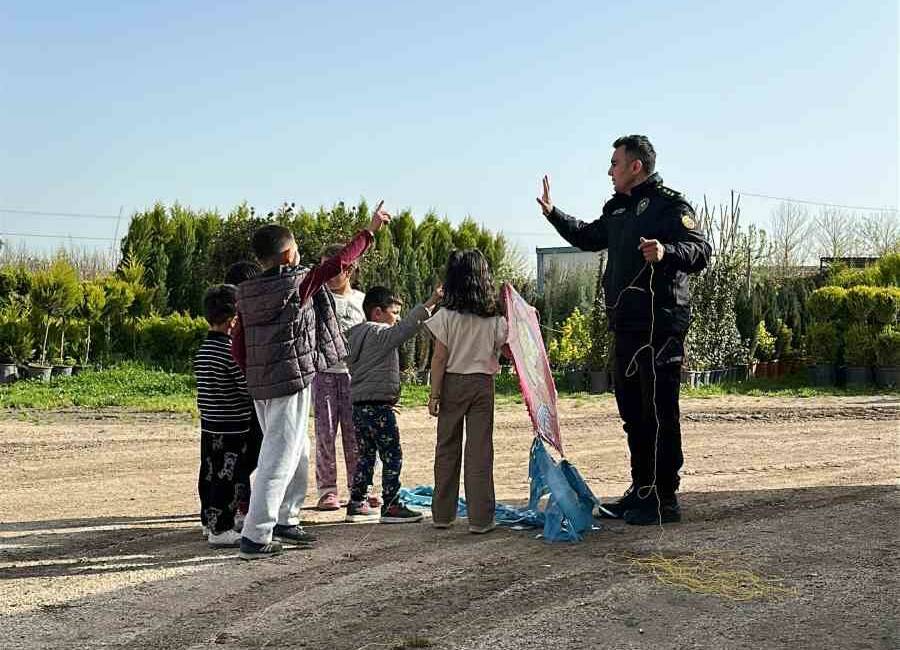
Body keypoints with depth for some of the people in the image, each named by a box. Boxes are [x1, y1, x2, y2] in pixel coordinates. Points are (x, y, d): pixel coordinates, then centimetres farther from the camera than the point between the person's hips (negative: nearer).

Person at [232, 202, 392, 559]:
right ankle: (255, 537, -3)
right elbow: (340, 262, -6)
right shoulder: (297, 283, -12)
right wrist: (370, 230, 4)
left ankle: (285, 520, 30)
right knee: (279, 460, -3)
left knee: (298, 453, 21)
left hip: (260, 386, 8)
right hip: (291, 383, -8)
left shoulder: (246, 293, 7)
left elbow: (238, 348, 7)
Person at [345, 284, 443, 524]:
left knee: (365, 456, 16)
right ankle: (390, 507, 0)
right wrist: (429, 304, -31)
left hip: (359, 405, 9)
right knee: (392, 457, -2)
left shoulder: (356, 334, 16)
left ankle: (356, 504, 19)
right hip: (379, 407, -9)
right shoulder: (381, 334, -11)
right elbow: (406, 327, -29)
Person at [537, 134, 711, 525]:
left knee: (659, 413, -7)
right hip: (626, 327, 9)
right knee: (632, 412, 14)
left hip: (660, 326, -9)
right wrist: (552, 213, 31)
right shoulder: (617, 209, 19)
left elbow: (701, 251, -19)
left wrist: (667, 251, -37)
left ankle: (664, 500, -1)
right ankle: (641, 493, 23)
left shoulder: (669, 205, -7)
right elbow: (589, 237, 37)